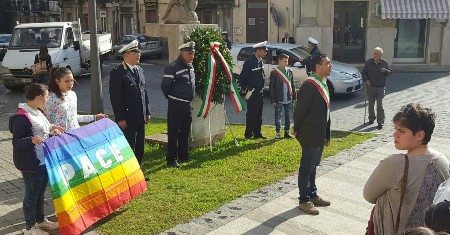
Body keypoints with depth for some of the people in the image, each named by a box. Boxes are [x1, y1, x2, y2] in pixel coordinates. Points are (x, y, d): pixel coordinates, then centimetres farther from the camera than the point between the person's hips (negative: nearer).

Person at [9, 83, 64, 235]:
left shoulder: (38, 112, 9)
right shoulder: (22, 117, -21)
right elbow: (17, 142, -21)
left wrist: (51, 131, 5)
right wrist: (31, 140, -37)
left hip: (44, 161, 9)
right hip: (31, 164, -9)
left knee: (40, 192, 21)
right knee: (32, 194, 5)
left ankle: (40, 220, 37)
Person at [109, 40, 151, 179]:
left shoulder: (139, 70, 11)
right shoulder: (117, 73, -12)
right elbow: (115, 98, -14)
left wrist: (147, 112, 14)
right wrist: (120, 119, -16)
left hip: (140, 118, 7)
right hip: (127, 119, -7)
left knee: (140, 147, 14)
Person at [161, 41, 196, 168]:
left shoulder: (190, 66, 9)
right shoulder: (173, 67, -16)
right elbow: (164, 86, -12)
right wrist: (172, 98, 0)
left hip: (188, 104, 8)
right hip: (176, 105, -8)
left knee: (185, 131, 16)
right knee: (174, 132, -2)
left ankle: (183, 155, 30)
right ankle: (171, 159, 5)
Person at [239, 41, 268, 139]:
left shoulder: (260, 61, 10)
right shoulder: (249, 61, -15)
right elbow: (242, 78, -14)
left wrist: (261, 88, 15)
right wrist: (246, 89, -15)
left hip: (260, 92, 8)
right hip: (252, 93, -8)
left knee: (258, 114, 13)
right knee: (251, 114, 0)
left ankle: (257, 133, 22)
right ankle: (248, 134, 10)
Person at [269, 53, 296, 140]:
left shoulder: (289, 71, 9)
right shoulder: (274, 72, -5)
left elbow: (292, 85, 15)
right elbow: (271, 87, -6)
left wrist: (294, 96, 9)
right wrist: (273, 100, -10)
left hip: (288, 99, 4)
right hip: (279, 100, -4)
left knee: (288, 116, 10)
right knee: (278, 116, 2)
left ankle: (287, 132, 22)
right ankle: (278, 133, 12)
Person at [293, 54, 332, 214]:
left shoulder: (323, 84, 11)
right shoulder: (309, 85, -21)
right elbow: (300, 109, -19)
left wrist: (326, 135, 16)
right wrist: (297, 130, -6)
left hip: (320, 135, 9)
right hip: (310, 136, -9)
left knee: (313, 166, 20)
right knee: (306, 168, 3)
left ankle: (312, 195, 33)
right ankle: (304, 201, 15)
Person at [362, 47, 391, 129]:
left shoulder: (384, 63, 2)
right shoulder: (368, 62, 1)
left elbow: (389, 72, 10)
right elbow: (363, 72, 7)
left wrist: (385, 71, -13)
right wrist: (366, 80, -8)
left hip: (381, 87, -1)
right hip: (370, 86, 1)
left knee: (380, 105, -5)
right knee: (371, 104, 11)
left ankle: (380, 122, -1)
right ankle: (371, 118, 30)